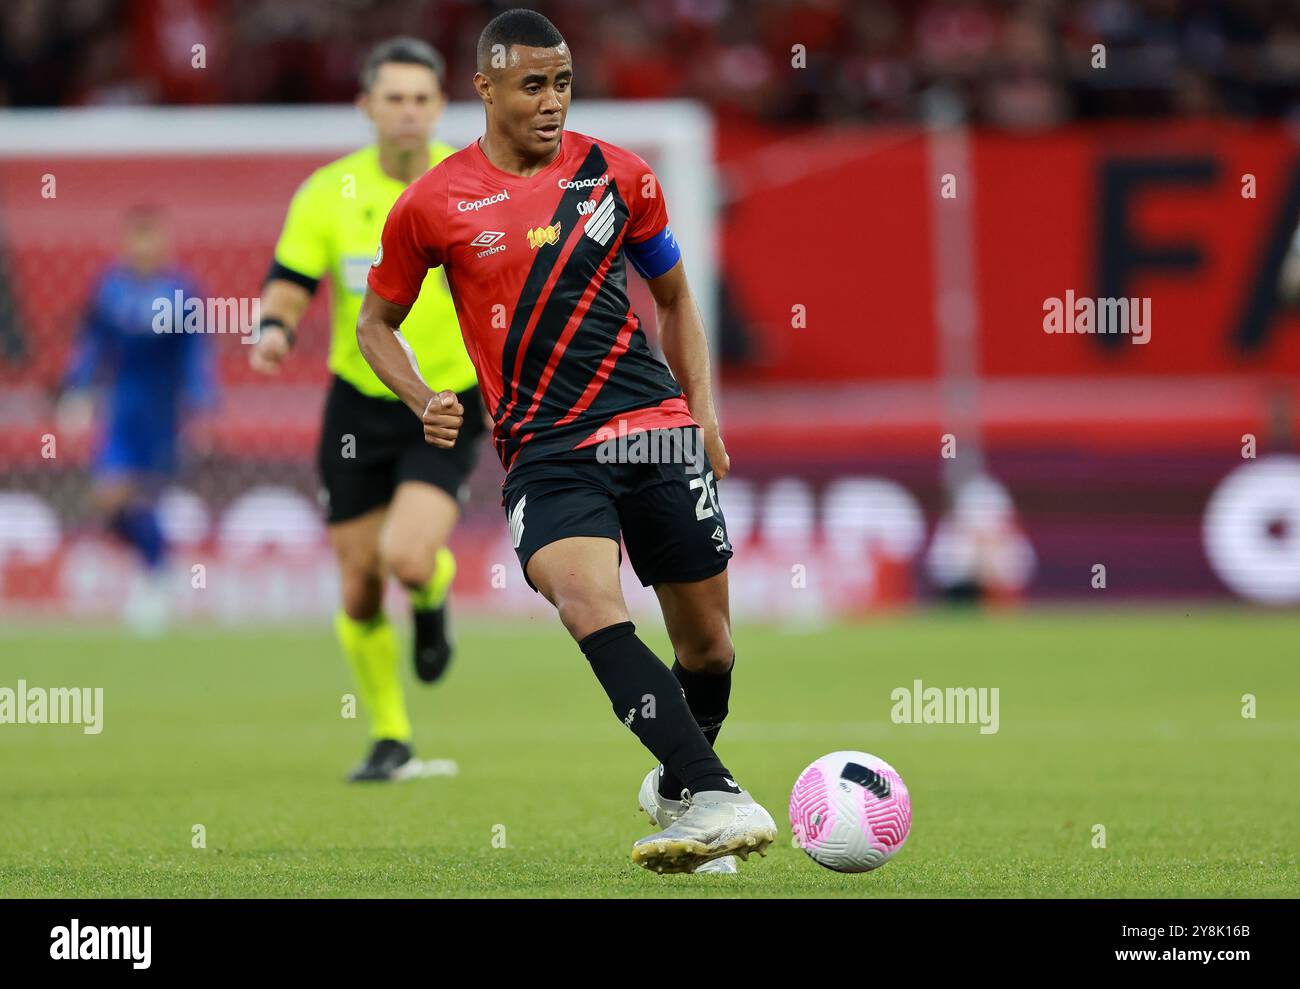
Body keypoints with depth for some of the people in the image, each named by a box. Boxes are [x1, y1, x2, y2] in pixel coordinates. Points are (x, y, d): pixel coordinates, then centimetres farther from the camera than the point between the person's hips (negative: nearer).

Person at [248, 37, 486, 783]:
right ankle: (391, 741, 22)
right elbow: (288, 286, -1)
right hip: (360, 406, 2)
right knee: (360, 591, 3)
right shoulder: (329, 193, -4)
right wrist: (275, 328, -24)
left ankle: (434, 596, 14)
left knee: (407, 558, -25)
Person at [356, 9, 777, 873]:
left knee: (706, 639, 6)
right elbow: (375, 324, 14)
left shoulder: (618, 175, 6)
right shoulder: (434, 204, 1)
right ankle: (721, 802, -36)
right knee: (586, 599, -29)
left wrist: (702, 405, 9)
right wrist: (424, 402, -4)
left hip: (654, 425, 2)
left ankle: (680, 785, 37)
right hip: (543, 447, -2)